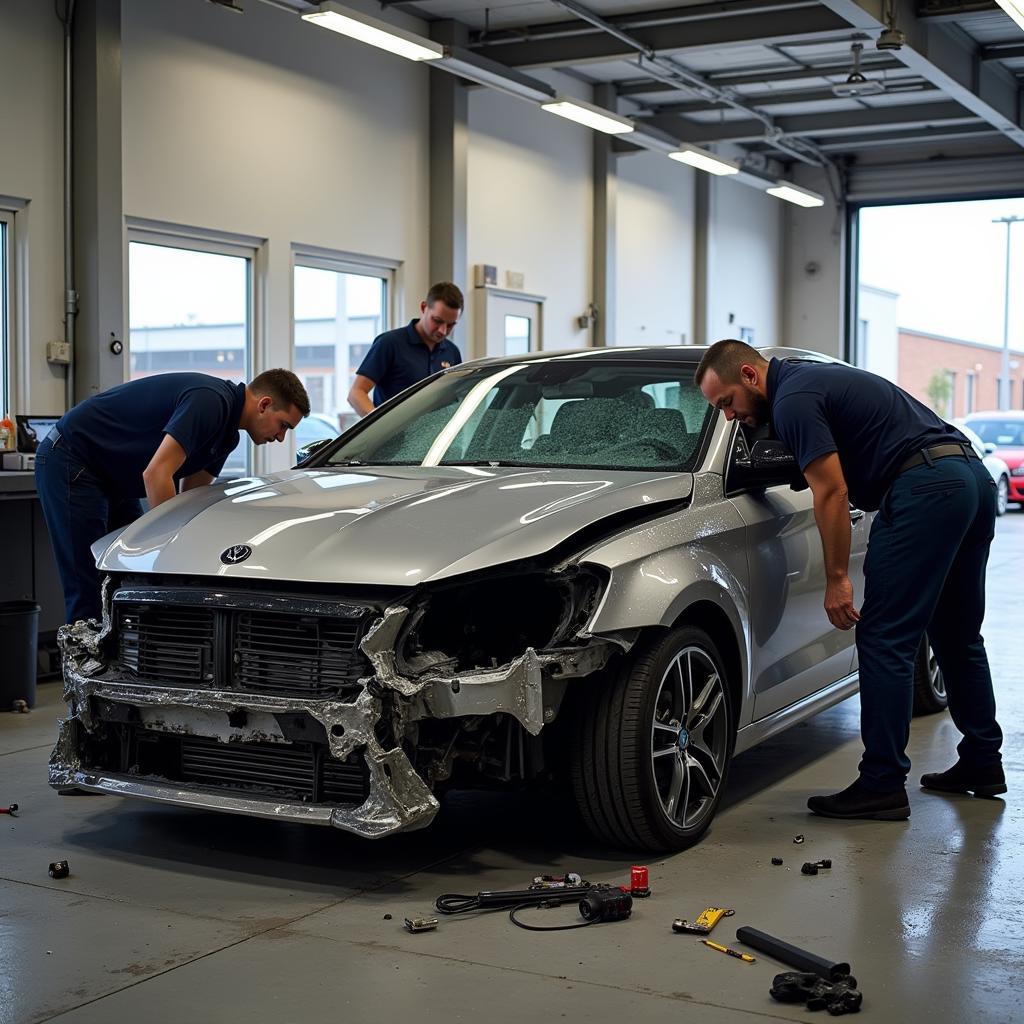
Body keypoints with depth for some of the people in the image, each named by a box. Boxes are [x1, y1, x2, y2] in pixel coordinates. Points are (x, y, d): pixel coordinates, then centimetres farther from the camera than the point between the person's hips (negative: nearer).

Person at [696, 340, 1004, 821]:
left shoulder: (793, 400, -8)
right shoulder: (813, 377, 22)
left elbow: (832, 492, -13)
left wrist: (837, 578, -10)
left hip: (924, 489, -10)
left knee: (884, 641, -6)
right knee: (958, 635, 19)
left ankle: (881, 785, -4)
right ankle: (982, 763, 29)